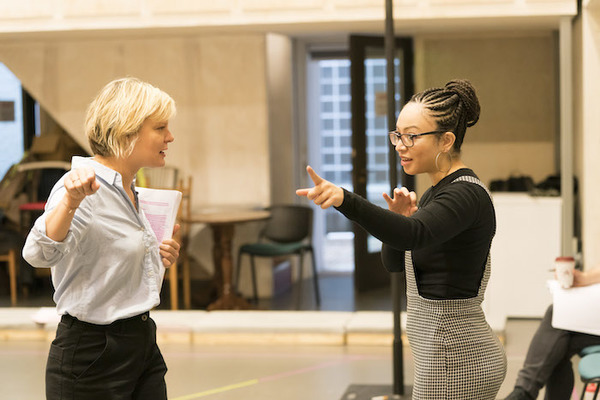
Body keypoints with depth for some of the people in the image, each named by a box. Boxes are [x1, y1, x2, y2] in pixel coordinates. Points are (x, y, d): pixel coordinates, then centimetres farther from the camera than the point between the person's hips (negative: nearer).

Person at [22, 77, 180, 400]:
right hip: (92, 357, -8)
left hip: (142, 346, 8)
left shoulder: (130, 191, 11)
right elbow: (40, 253, -33)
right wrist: (70, 202, -48)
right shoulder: (85, 188, -15)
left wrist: (156, 260, 8)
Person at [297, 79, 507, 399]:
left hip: (455, 362, -10)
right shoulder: (438, 191, 13)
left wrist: (344, 199, -52)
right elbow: (394, 261, 15)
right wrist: (400, 218, -6)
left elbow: (415, 234, -38)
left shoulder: (466, 195, -18)